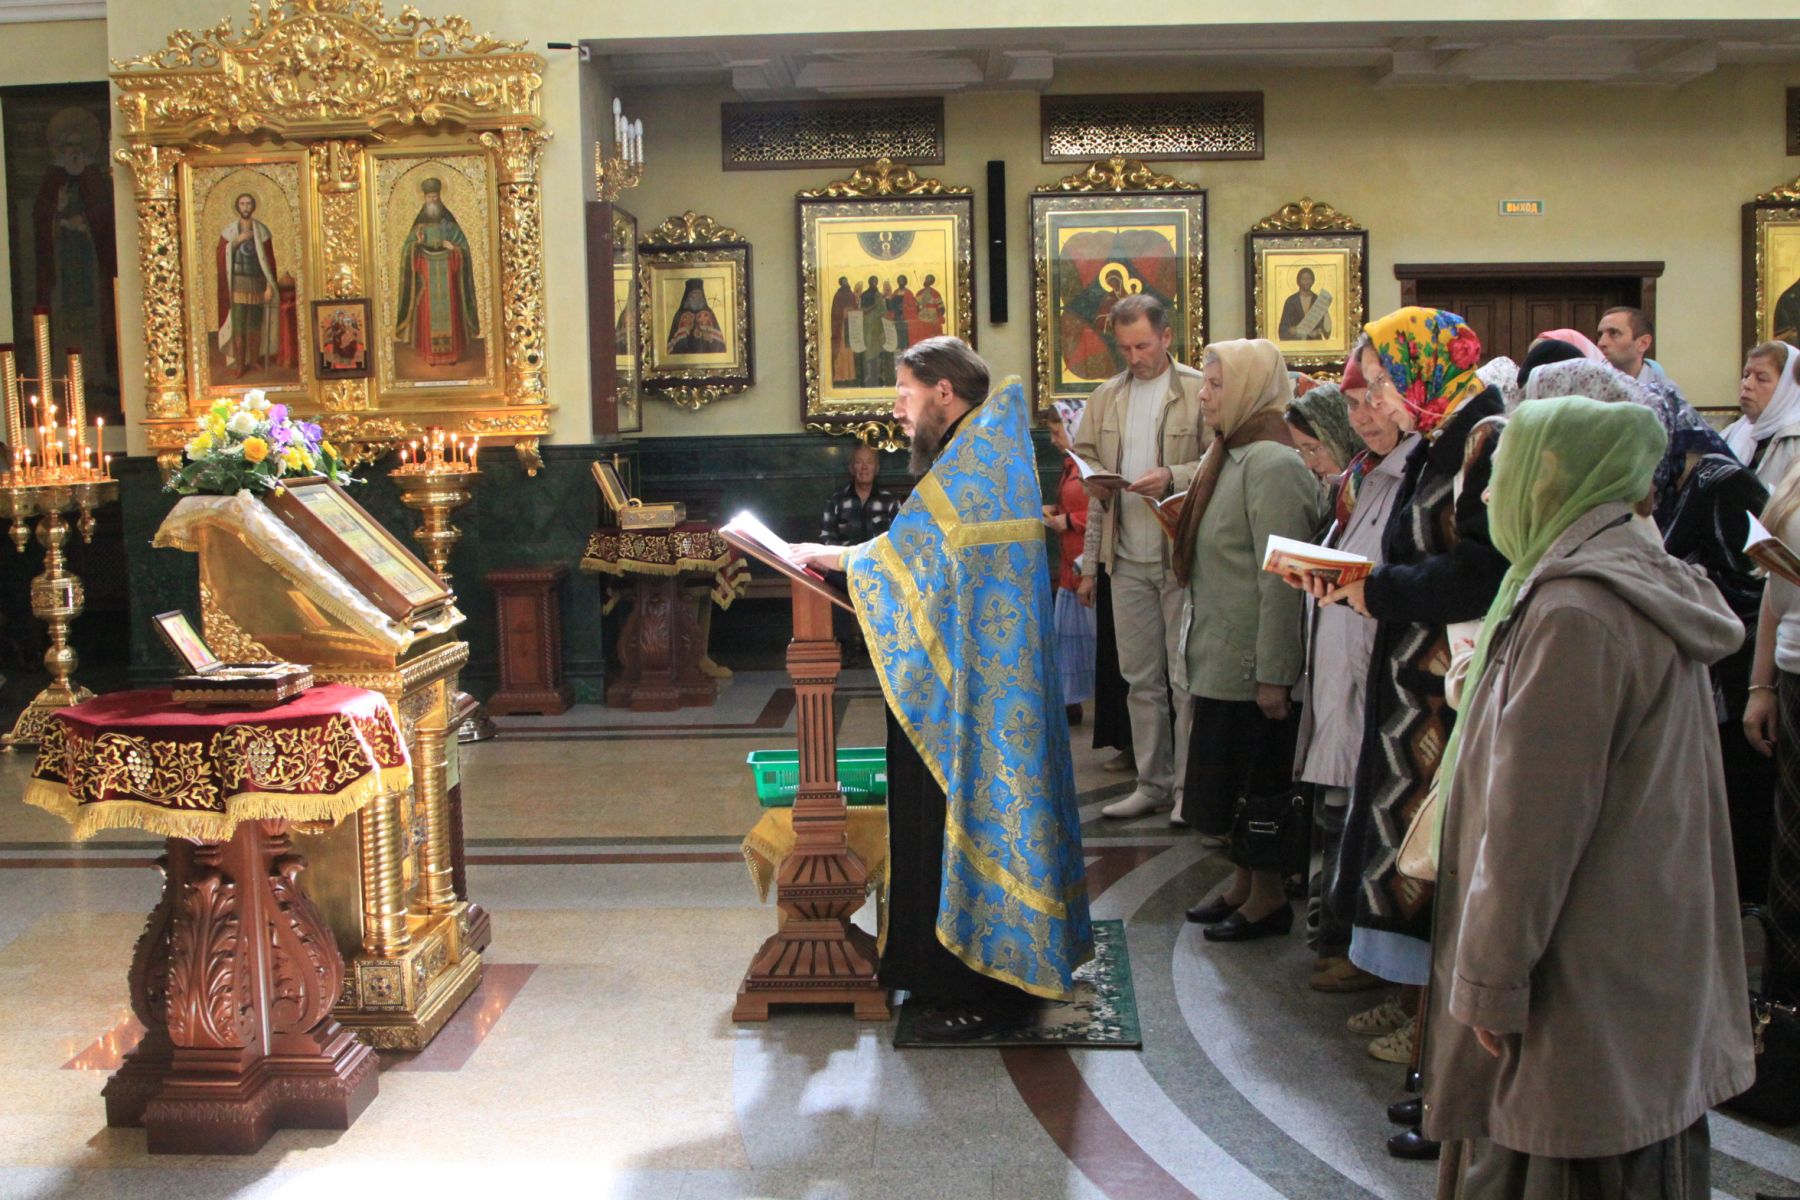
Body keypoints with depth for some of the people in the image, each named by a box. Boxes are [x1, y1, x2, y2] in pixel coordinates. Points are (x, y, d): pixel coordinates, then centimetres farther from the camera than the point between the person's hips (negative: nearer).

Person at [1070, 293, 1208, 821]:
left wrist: (1174, 477, -23)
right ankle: (1152, 784, 18)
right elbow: (1083, 456, 18)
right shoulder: (1105, 397, 12)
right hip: (1127, 558, 5)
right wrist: (1093, 482, -3)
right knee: (1140, 678, 9)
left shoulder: (1200, 391, -5)